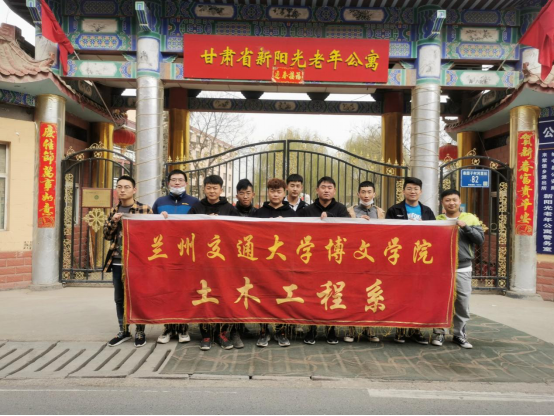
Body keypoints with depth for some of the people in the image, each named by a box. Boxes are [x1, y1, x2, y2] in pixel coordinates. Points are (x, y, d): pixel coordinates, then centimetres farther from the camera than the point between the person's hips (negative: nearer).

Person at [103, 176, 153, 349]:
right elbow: (107, 235, 10)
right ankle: (123, 331, 25)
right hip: (117, 262, 5)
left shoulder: (144, 209, -3)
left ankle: (140, 332, 15)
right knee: (119, 298, 12)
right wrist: (113, 222, -7)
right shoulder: (114, 211, 13)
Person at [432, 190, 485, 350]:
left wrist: (465, 227, -14)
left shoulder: (470, 218, 6)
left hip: (463, 269, 0)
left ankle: (460, 333, 20)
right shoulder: (437, 220, 7)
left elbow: (480, 239, -2)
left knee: (462, 303, 6)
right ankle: (439, 332, 15)